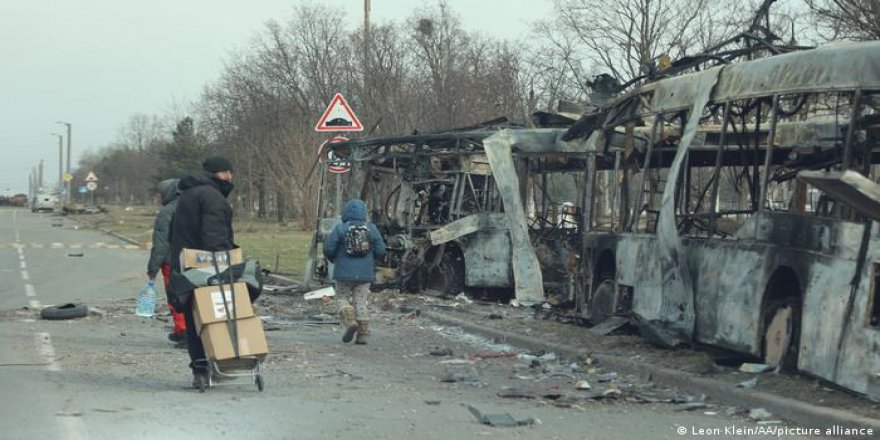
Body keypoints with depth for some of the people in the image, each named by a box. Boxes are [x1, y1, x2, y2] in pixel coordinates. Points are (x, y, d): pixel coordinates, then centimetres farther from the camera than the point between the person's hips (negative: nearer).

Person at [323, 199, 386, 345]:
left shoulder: (340, 229, -8)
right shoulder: (371, 229, -1)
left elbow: (328, 249, -8)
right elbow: (380, 251, -1)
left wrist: (333, 259, 14)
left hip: (344, 272, -2)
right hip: (365, 273, 2)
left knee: (343, 298, 13)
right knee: (361, 302, 8)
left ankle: (350, 321, -12)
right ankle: (363, 334, 4)